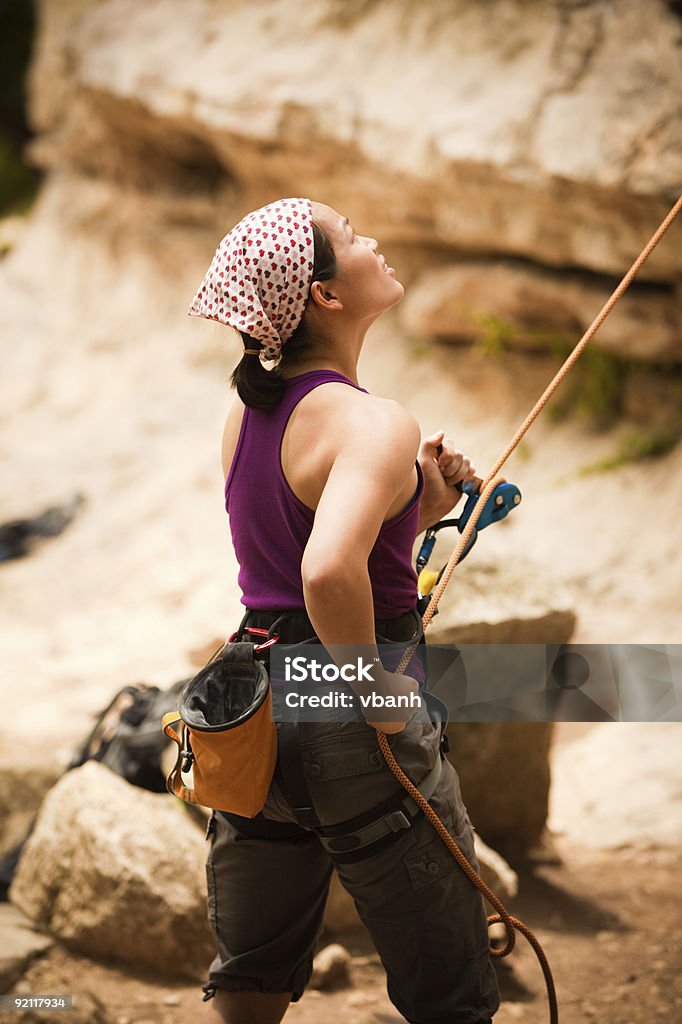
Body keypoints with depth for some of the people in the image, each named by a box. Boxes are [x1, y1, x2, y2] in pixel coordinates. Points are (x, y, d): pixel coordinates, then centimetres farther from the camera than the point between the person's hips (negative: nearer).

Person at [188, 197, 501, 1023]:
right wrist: (380, 691, -21)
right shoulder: (373, 423, -18)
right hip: (349, 728, -8)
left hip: (254, 708, 8)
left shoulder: (246, 411, 7)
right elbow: (329, 572, -35)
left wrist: (422, 510, 10)